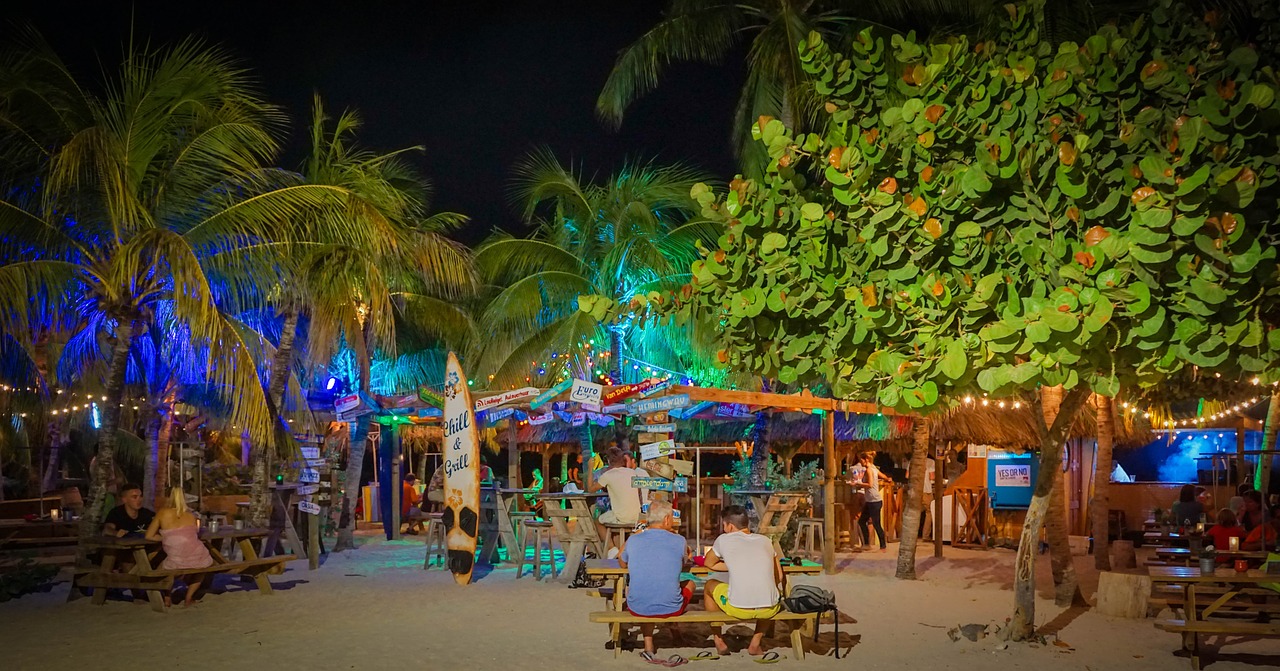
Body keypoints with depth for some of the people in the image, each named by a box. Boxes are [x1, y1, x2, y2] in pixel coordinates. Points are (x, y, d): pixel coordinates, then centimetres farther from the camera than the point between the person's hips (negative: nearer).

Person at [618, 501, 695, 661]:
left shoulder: (633, 541, -4)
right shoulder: (679, 541, -6)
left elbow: (622, 564, 16)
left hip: (637, 609, 1)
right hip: (671, 609, -1)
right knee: (689, 583, 30)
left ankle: (648, 645, 31)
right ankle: (674, 629, 48)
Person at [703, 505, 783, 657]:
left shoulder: (724, 539, 6)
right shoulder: (765, 540, 14)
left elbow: (709, 564, 23)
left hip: (738, 609, -3)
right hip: (769, 609, 3)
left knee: (709, 586, 28)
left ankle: (719, 642, 33)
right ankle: (755, 644, 33)